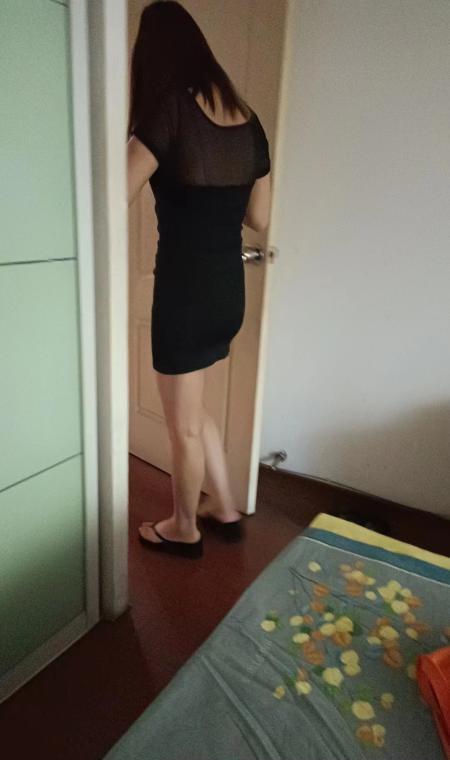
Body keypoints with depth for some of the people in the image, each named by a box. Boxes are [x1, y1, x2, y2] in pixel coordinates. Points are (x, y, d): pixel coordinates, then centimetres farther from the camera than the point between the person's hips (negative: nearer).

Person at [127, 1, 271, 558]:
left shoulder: (171, 108, -13)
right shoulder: (247, 117, 8)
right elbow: (259, 217, 12)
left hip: (185, 287, -7)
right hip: (229, 287, 7)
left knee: (183, 425, 11)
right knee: (191, 409, 25)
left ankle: (184, 530, 33)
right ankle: (225, 509, 38)